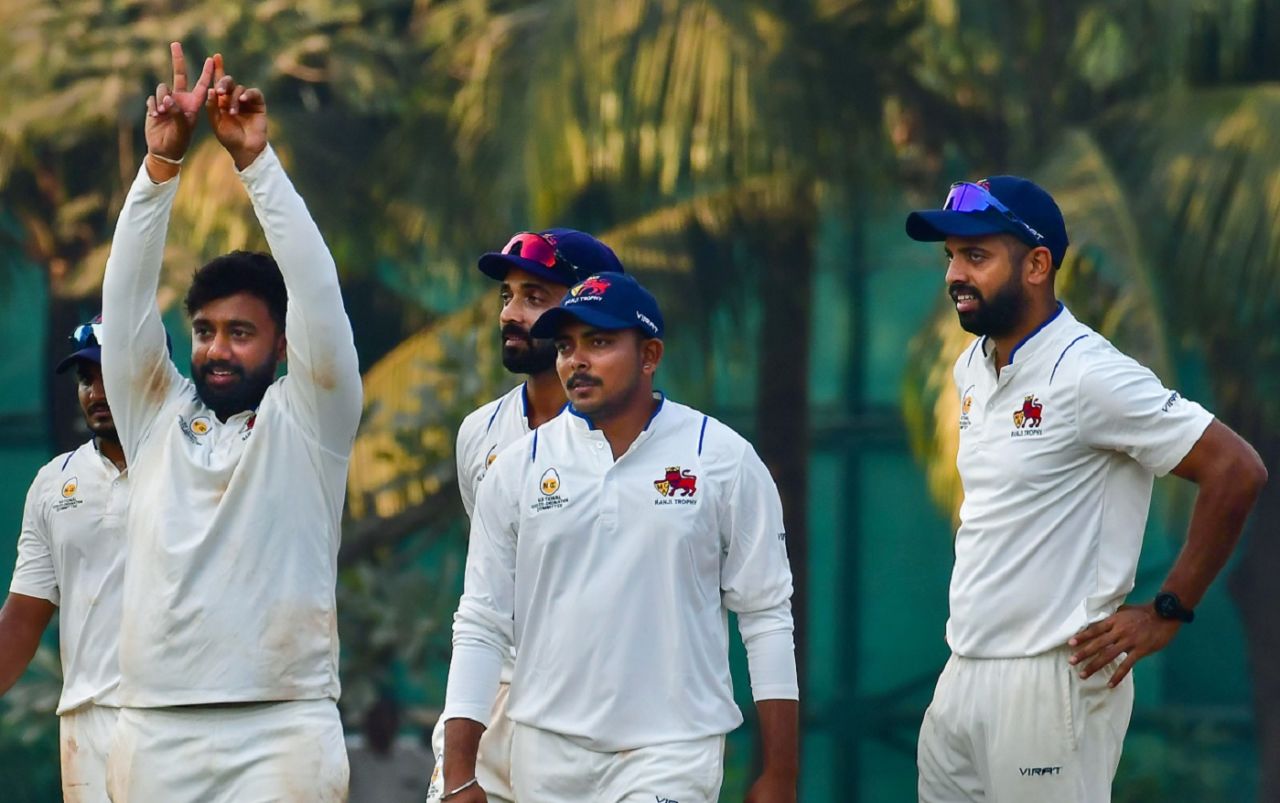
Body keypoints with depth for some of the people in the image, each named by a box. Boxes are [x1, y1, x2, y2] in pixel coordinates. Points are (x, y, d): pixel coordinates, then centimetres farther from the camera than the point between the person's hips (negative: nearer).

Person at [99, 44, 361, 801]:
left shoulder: (306, 421, 6)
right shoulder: (156, 414, 15)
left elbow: (317, 292, -5)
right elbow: (128, 296, 5)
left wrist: (256, 158, -11)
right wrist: (162, 161, -5)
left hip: (281, 729, -3)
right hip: (155, 729, 3)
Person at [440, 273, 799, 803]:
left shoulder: (724, 459, 0)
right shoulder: (518, 468, 5)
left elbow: (766, 618, 1)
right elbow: (481, 625, 5)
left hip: (671, 755, -3)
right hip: (547, 754, 3)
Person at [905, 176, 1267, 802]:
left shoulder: (1088, 374, -15)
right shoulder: (972, 368, 12)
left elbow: (1236, 469, -17)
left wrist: (1167, 613, -13)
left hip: (1050, 679, -8)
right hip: (961, 674, 8)